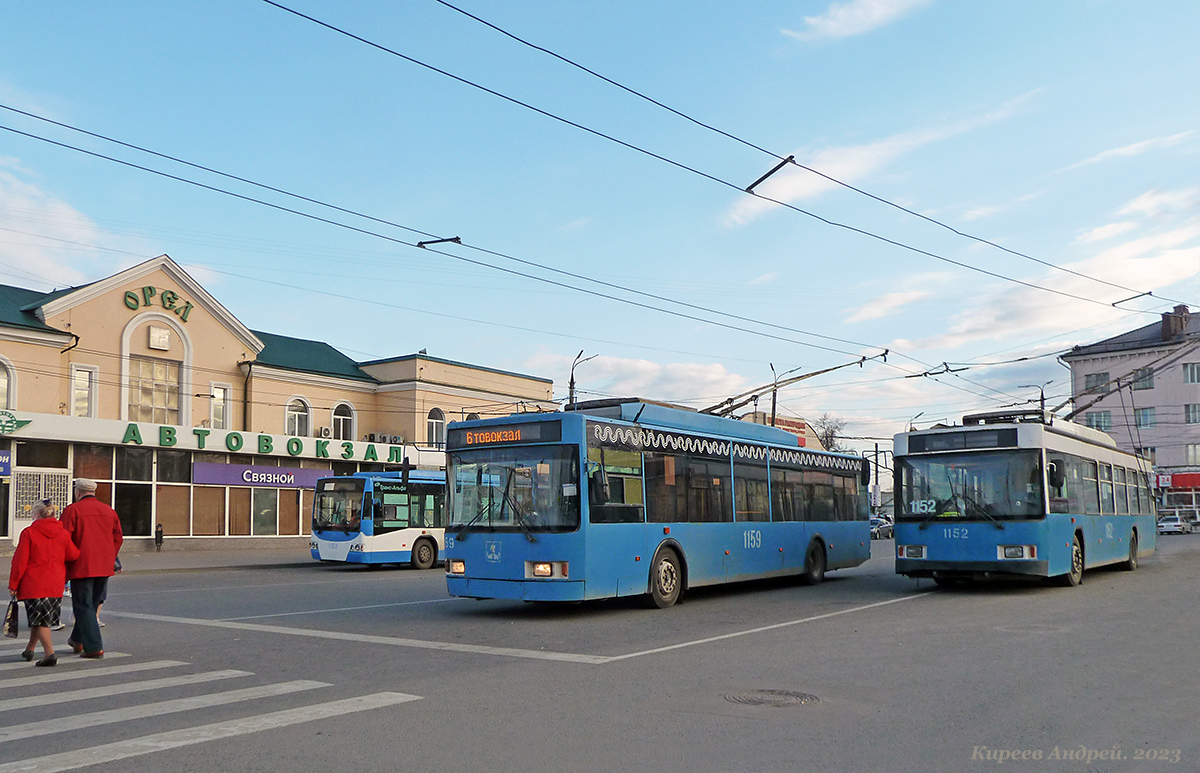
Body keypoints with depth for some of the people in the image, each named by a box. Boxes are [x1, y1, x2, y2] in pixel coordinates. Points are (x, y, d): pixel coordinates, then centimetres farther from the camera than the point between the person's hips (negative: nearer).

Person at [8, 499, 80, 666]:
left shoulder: (28, 533, -8)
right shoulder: (63, 533, 1)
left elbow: (20, 560, -8)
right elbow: (73, 555, 2)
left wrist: (13, 584, -1)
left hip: (33, 584, -4)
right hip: (56, 585, 4)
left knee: (39, 619, 0)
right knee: (42, 617, 19)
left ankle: (49, 653, -12)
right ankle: (29, 650, 31)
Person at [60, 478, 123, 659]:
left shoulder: (72, 510, -6)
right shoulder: (109, 511, 10)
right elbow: (118, 538, 12)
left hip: (81, 567, -5)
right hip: (104, 568, 5)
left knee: (83, 606, -1)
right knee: (92, 603, 19)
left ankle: (94, 647, -7)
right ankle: (77, 640, 30)